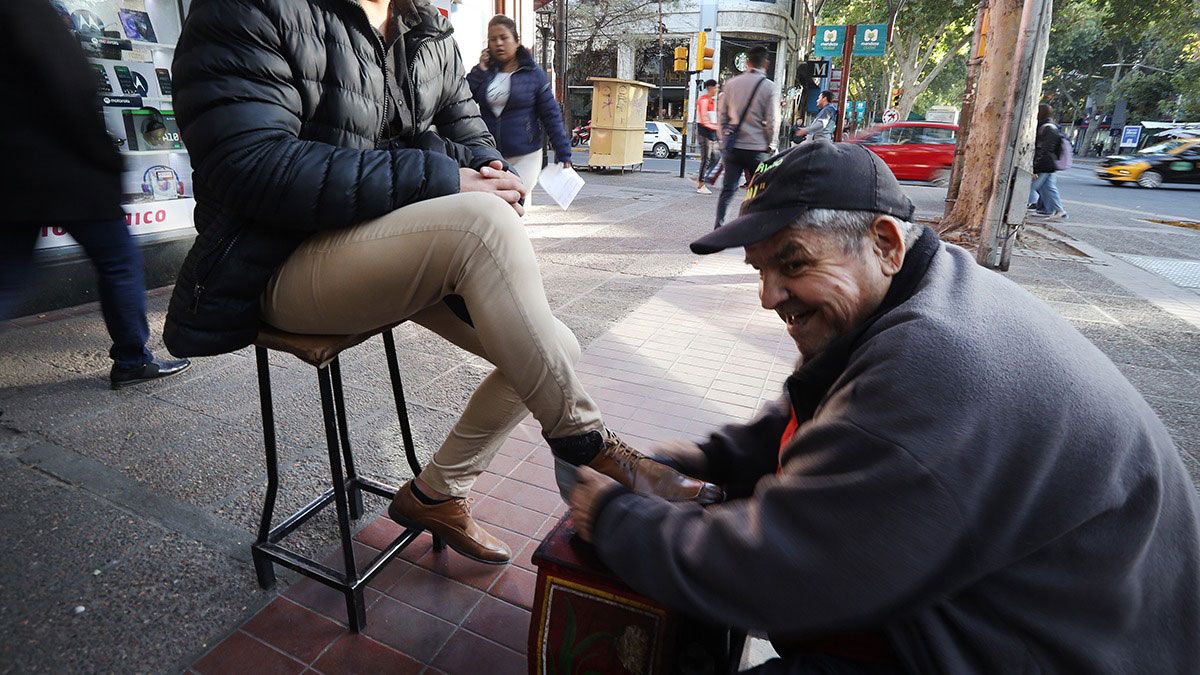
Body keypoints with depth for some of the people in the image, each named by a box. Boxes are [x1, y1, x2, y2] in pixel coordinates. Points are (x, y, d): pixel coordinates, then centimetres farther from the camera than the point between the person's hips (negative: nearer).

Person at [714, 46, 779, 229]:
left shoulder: (731, 83, 6)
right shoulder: (770, 87, -4)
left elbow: (721, 114, 9)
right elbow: (772, 121, -5)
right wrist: (770, 144, 6)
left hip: (732, 146, 3)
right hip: (756, 147, -3)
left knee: (728, 189, 7)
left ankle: (718, 228, 3)